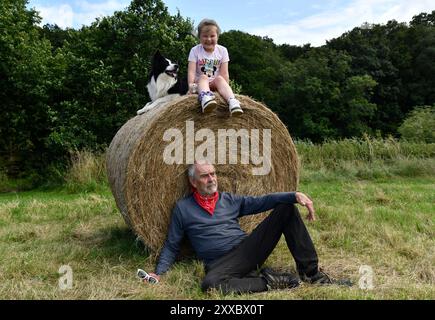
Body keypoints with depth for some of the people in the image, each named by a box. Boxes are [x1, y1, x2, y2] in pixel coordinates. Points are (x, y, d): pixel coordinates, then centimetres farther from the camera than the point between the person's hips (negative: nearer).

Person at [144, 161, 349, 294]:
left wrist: (295, 195, -8)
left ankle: (310, 273, -5)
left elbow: (261, 202, 7)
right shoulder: (183, 208, 8)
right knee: (210, 283, -41)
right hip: (223, 262, -4)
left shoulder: (229, 200, 16)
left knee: (286, 208, -7)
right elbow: (171, 246, 10)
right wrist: (159, 272, -6)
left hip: (248, 248, 4)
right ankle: (267, 282, -21)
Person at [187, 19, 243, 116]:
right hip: (200, 83, -1)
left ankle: (232, 101, -58)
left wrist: (226, 88, -19)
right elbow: (191, 71, -13)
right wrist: (191, 84, -30)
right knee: (203, 77, -32)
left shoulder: (222, 50, -1)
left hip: (215, 84, 1)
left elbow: (224, 73, -6)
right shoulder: (195, 50, -4)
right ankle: (205, 97, -66)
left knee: (219, 78, -30)